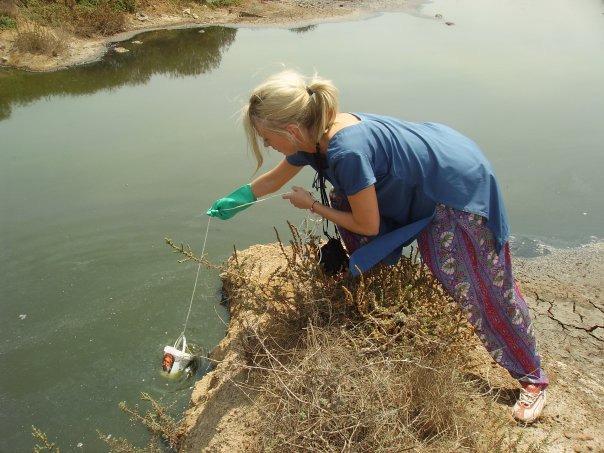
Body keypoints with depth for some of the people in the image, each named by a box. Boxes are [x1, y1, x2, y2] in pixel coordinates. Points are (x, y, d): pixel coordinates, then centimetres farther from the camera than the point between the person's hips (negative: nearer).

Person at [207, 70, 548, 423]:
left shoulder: (347, 151, -35)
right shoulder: (313, 135, -8)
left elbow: (368, 225, -21)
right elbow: (273, 180, 12)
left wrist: (311, 205, -9)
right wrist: (234, 201, 25)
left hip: (462, 186, -8)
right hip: (422, 174, 8)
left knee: (485, 292, 0)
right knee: (342, 203, 6)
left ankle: (533, 379, 19)